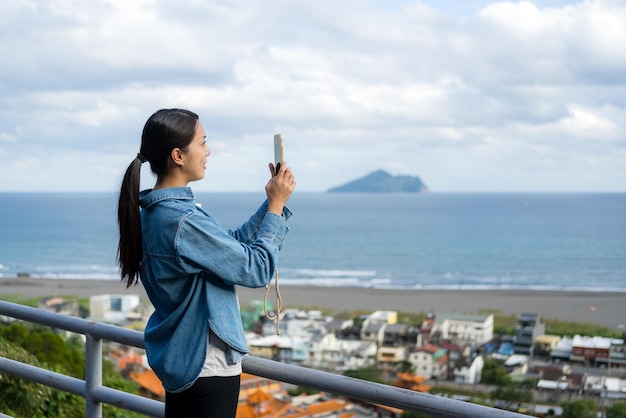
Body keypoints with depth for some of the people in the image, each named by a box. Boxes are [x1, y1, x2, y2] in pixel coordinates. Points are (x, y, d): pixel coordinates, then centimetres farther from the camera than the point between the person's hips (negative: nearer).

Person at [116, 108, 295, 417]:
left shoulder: (153, 212, 4)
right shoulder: (184, 221, -25)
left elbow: (232, 244, 10)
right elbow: (256, 269, -18)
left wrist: (271, 204, 4)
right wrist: (276, 206, -10)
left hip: (177, 357, 10)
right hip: (207, 364, -10)